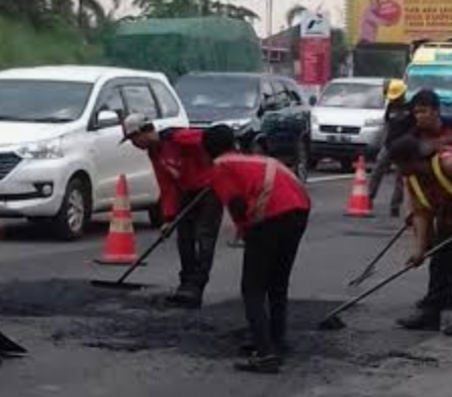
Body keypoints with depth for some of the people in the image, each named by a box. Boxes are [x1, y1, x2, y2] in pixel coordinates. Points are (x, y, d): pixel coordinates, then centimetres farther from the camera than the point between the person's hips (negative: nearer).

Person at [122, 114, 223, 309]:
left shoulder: (177, 138, -22)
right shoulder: (154, 153, 7)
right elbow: (167, 187, 9)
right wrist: (169, 217, 4)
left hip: (209, 188, -9)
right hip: (187, 193, 9)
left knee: (204, 238, -11)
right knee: (184, 239, 10)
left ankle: (195, 288, -13)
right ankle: (187, 284, 21)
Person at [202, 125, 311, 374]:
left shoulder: (221, 167, 9)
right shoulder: (258, 159, 29)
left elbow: (236, 204, -5)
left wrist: (245, 231, 12)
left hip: (271, 215, -7)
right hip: (300, 209, 7)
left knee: (253, 290, 3)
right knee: (278, 285, 23)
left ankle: (265, 354, -7)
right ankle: (277, 344, 30)